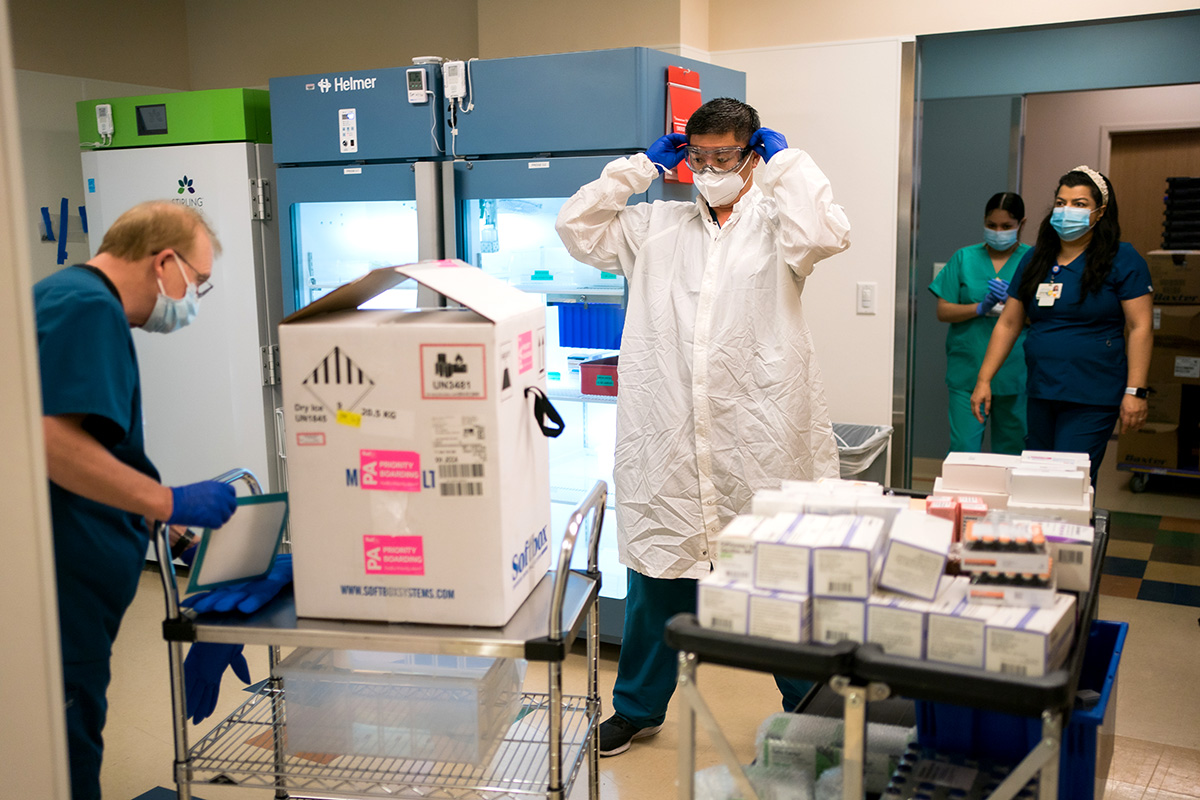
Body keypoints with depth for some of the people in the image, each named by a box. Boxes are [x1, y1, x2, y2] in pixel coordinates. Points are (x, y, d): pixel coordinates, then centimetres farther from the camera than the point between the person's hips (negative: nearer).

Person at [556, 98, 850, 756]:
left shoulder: (774, 224, 5)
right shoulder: (657, 226, 14)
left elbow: (826, 233, -16)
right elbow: (576, 227, 10)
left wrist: (784, 158, -3)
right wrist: (642, 165, 9)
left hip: (759, 437, -2)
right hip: (665, 438, 3)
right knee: (658, 574, 12)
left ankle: (808, 708, 28)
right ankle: (638, 708, 31)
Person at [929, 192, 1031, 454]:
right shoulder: (964, 258, 9)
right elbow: (943, 310, 4)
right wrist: (981, 307, -12)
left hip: (1014, 372, 0)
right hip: (967, 371, 0)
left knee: (1010, 450, 7)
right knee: (963, 449, -5)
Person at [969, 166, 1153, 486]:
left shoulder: (1122, 259, -3)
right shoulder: (1034, 259, 12)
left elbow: (1140, 328, -7)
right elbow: (1008, 324, 13)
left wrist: (1135, 391, -14)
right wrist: (984, 379, 7)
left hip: (1093, 399, -5)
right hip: (1041, 394, 5)